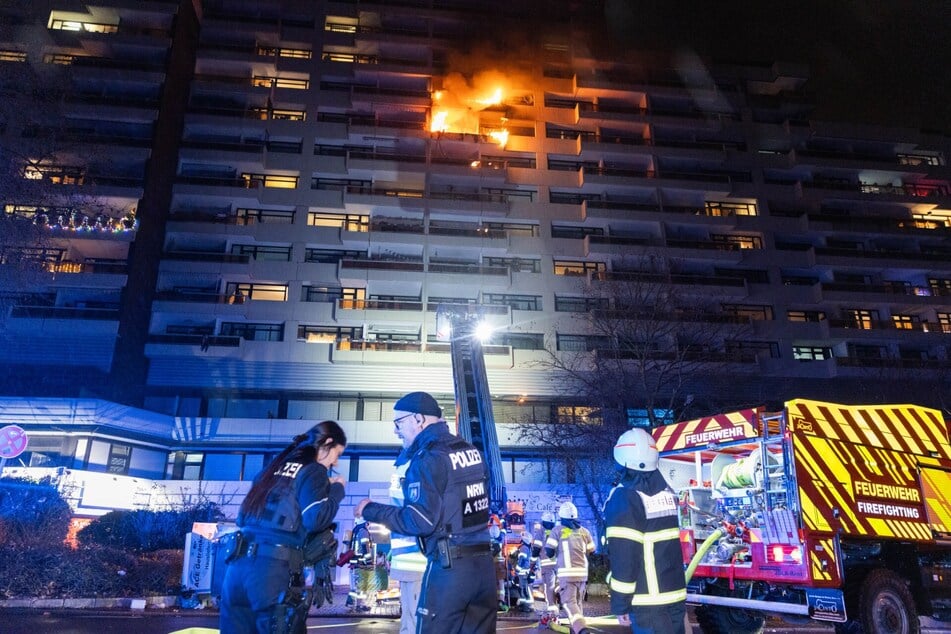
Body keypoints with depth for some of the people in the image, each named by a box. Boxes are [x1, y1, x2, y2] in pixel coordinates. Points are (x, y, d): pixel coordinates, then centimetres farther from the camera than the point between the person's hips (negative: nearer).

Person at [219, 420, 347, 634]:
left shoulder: (275, 466, 20)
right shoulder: (314, 471, -2)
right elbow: (315, 519, -15)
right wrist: (336, 490, 3)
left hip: (239, 565, 7)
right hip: (275, 569, -7)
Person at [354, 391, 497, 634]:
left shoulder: (428, 458, -12)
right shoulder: (470, 450, 12)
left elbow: (420, 521, -17)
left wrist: (373, 511, -6)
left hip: (449, 567, -8)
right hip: (484, 563, 8)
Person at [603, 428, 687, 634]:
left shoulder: (624, 497, -17)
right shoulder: (666, 492, 7)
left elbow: (623, 557, -19)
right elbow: (668, 545, 13)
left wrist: (620, 604, -10)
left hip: (649, 602, -7)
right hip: (676, 595, 7)